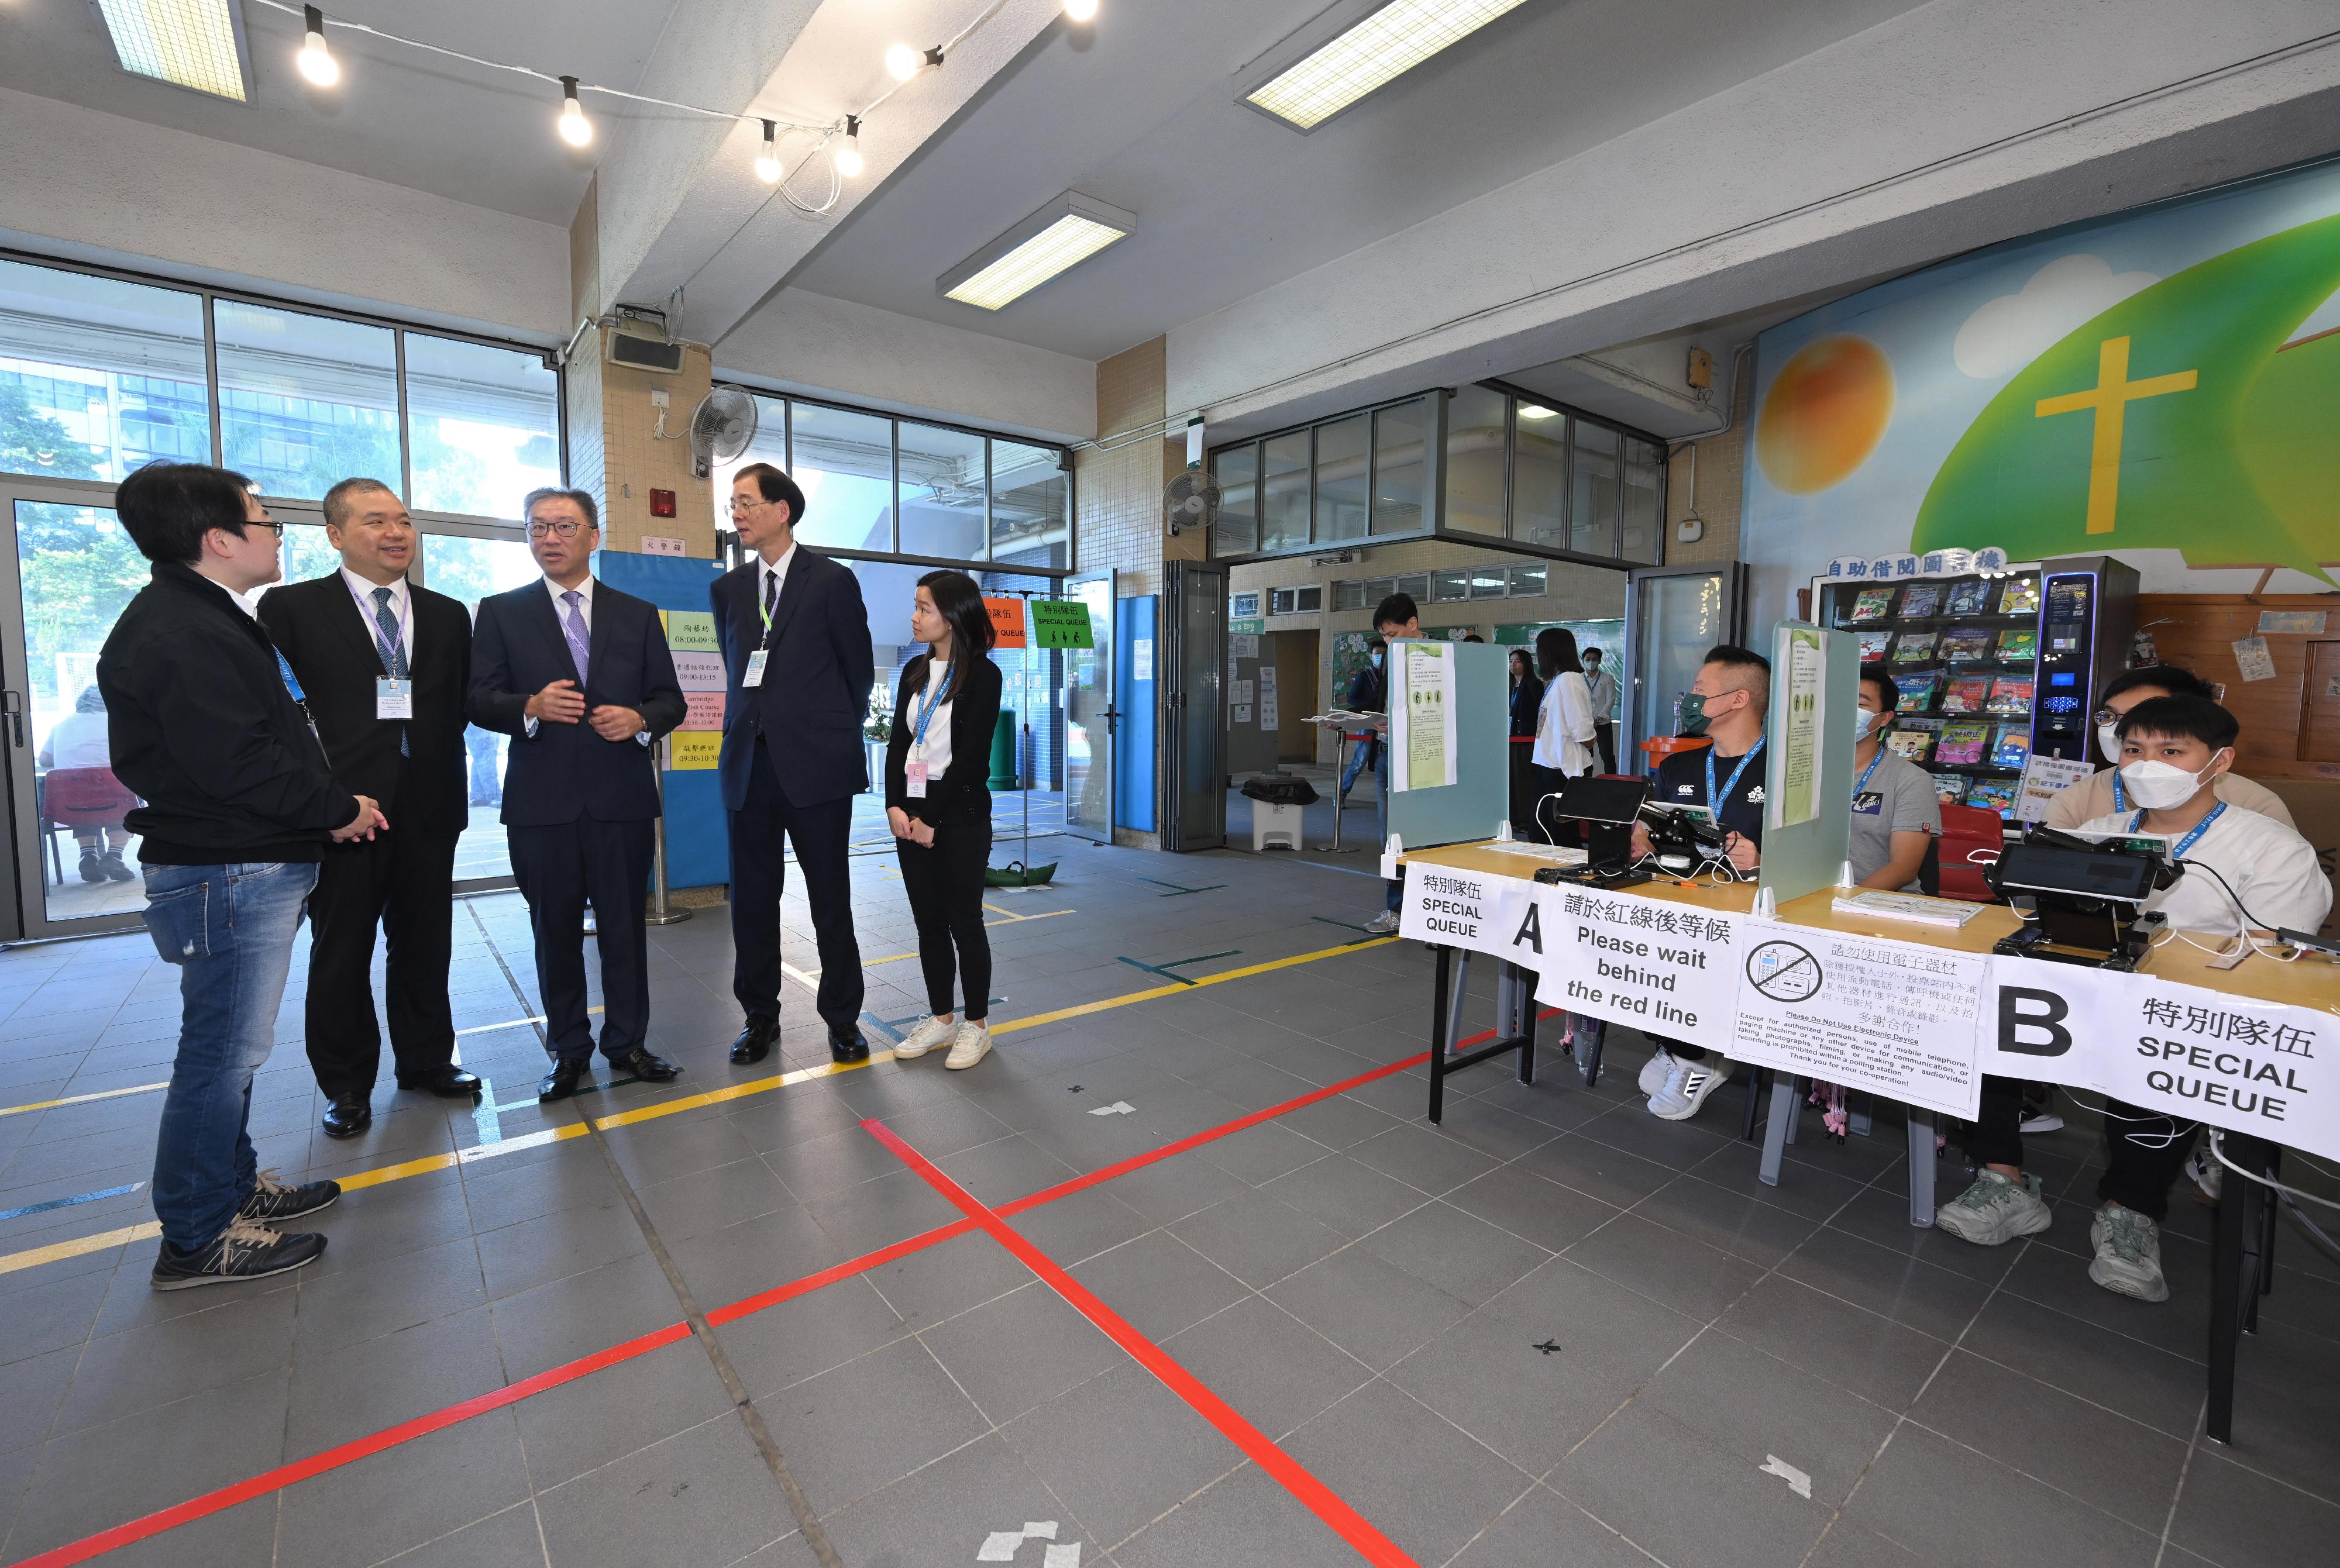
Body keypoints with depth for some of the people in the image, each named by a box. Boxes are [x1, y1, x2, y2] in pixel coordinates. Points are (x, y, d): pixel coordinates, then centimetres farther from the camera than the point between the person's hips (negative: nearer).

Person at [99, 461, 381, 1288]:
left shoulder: (205, 621, 16)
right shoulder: (178, 633, -18)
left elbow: (266, 735, 16)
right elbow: (234, 764, -24)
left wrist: (331, 800, 7)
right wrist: (337, 809, -12)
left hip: (250, 869, 11)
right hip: (228, 877, -11)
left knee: (230, 1048, 20)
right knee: (222, 1053, -1)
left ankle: (234, 1186, 35)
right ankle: (196, 1241, 12)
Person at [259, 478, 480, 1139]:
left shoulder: (449, 615, 10)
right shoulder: (291, 607, 0)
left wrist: (439, 756, 0)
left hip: (429, 806, 3)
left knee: (425, 945, 12)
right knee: (340, 953, 10)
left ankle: (426, 1061, 28)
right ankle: (346, 1085, 24)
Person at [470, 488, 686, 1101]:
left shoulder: (638, 614, 10)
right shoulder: (501, 612, 8)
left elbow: (670, 699, 9)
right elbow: (479, 699, 2)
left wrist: (641, 720, -13)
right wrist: (530, 707, -18)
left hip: (622, 797, 0)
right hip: (541, 801, 0)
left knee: (625, 925, 7)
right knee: (555, 929, 9)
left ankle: (627, 1042, 22)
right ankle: (568, 1051, 23)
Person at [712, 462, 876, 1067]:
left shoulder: (832, 581, -1)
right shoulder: (727, 588, 12)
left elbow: (859, 670, 5)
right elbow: (737, 669, 20)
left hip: (816, 765, -4)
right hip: (749, 764, 4)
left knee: (830, 898, 4)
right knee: (751, 897, 9)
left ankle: (842, 1016, 18)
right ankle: (759, 1015, 24)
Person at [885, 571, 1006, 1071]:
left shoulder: (983, 674, -9)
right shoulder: (915, 670, 10)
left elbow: (972, 757, -14)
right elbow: (898, 742, 8)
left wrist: (932, 819, -14)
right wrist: (896, 807, -5)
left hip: (960, 818, -6)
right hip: (910, 815, 6)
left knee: (964, 922, 2)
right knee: (928, 922, 11)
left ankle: (976, 1027, 15)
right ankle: (941, 1018, 24)